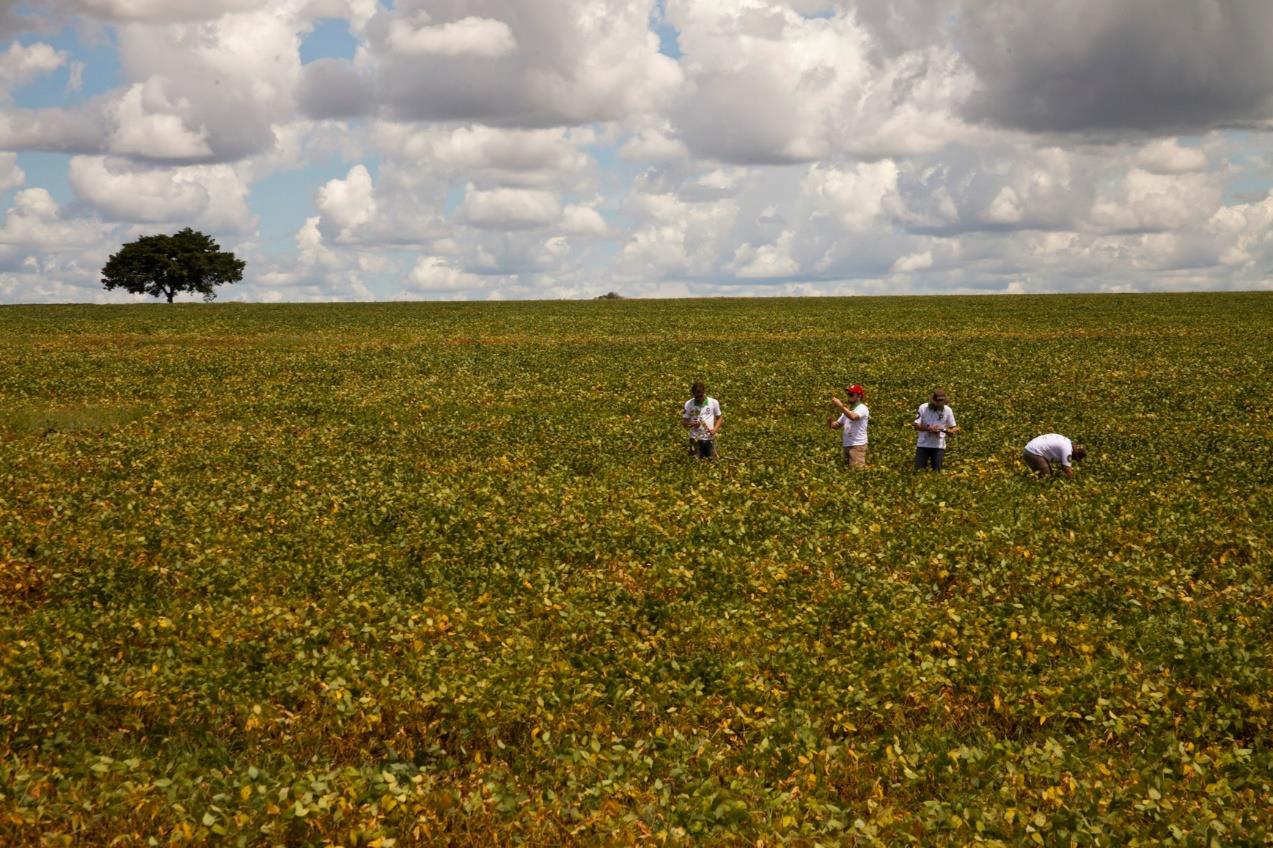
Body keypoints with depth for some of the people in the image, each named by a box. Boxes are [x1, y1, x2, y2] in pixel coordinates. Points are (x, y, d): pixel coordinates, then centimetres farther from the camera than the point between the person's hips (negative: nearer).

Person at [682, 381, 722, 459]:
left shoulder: (713, 402, -9)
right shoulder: (688, 404, -10)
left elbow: (719, 417, 3)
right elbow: (684, 422, -4)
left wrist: (715, 429, -13)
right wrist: (691, 424, -25)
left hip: (709, 437, 1)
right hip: (696, 438, -1)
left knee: (712, 459, 10)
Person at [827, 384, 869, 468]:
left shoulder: (862, 408, -7)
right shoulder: (847, 409, 18)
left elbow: (853, 416, -29)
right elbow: (837, 425, 20)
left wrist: (840, 405, -27)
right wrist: (830, 422, -2)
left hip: (858, 445, -9)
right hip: (847, 445, 9)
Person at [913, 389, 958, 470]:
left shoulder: (947, 410, -2)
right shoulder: (923, 408, -4)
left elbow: (953, 428, 2)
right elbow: (916, 425, -6)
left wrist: (945, 430, -21)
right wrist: (929, 428, -21)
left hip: (939, 446, 1)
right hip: (923, 444, 0)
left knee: (936, 471, 2)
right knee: (919, 470, -2)